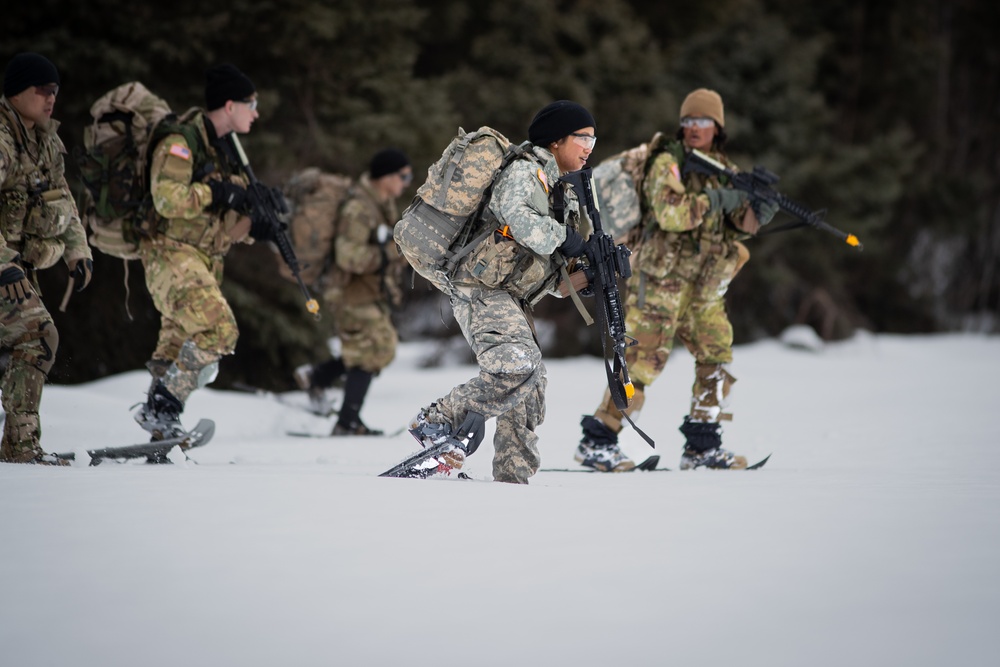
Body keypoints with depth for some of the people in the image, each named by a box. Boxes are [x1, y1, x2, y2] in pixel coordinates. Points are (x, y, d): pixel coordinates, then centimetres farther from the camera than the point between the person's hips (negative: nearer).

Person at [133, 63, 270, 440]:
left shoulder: (223, 150, 17)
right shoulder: (181, 141, -12)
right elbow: (167, 199, -26)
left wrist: (253, 228, 2)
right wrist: (214, 192, -17)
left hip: (203, 261, 10)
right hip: (172, 255, -10)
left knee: (178, 346, 12)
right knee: (218, 330, -23)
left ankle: (161, 430, 18)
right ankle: (161, 409, -19)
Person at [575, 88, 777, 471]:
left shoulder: (722, 168, 14)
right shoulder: (668, 163, -9)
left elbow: (736, 224, 13)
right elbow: (669, 213, -25)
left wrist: (757, 214, -8)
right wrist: (716, 200, -22)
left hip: (703, 285, 8)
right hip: (662, 278, -8)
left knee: (717, 356, 5)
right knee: (642, 358, -10)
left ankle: (702, 447, 11)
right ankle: (596, 443, -5)